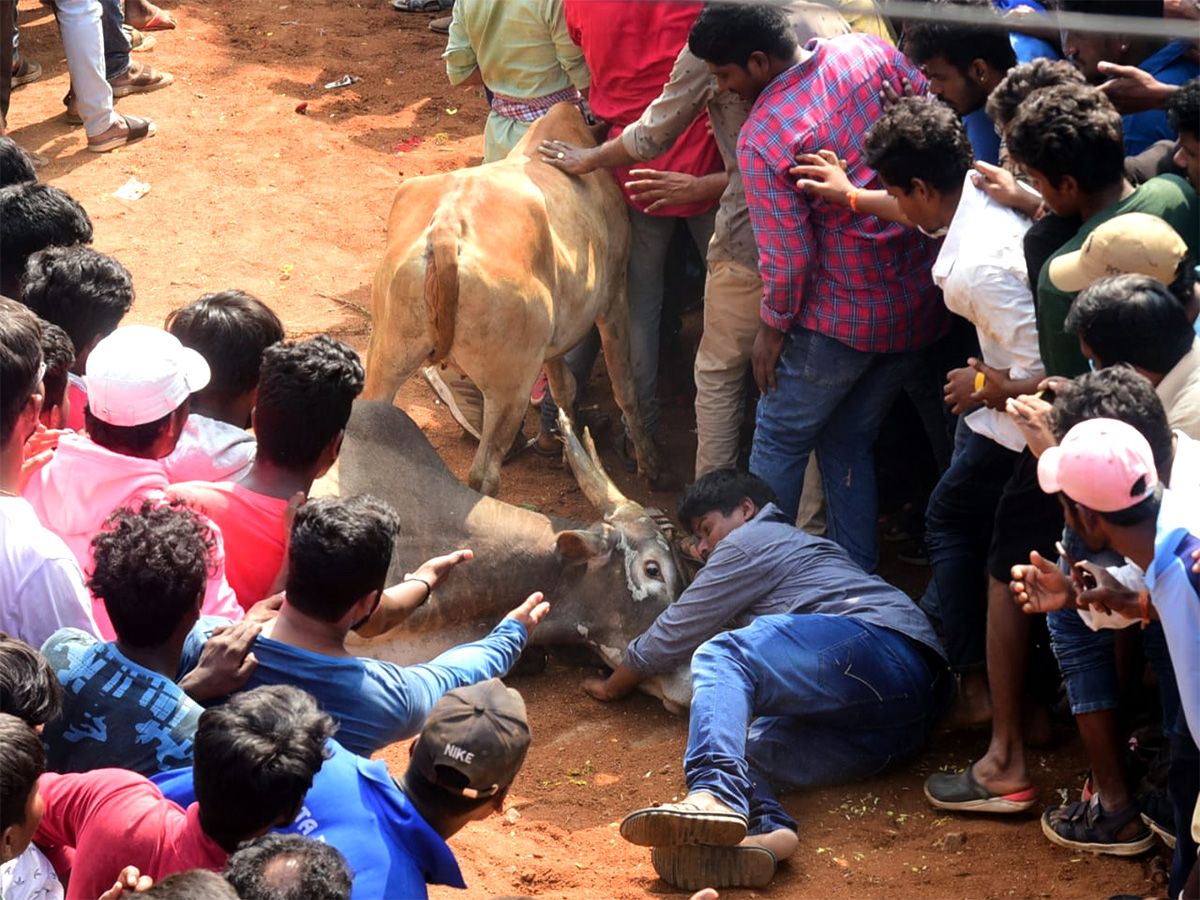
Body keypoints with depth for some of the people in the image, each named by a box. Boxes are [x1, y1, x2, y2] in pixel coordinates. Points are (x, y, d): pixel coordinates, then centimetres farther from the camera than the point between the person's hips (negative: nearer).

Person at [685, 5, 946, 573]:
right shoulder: (871, 53, -7)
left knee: (779, 443, 12)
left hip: (841, 318, -6)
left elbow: (788, 256, -19)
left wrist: (773, 327, -3)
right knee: (849, 443, 19)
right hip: (920, 304, 6)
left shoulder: (761, 137, -20)